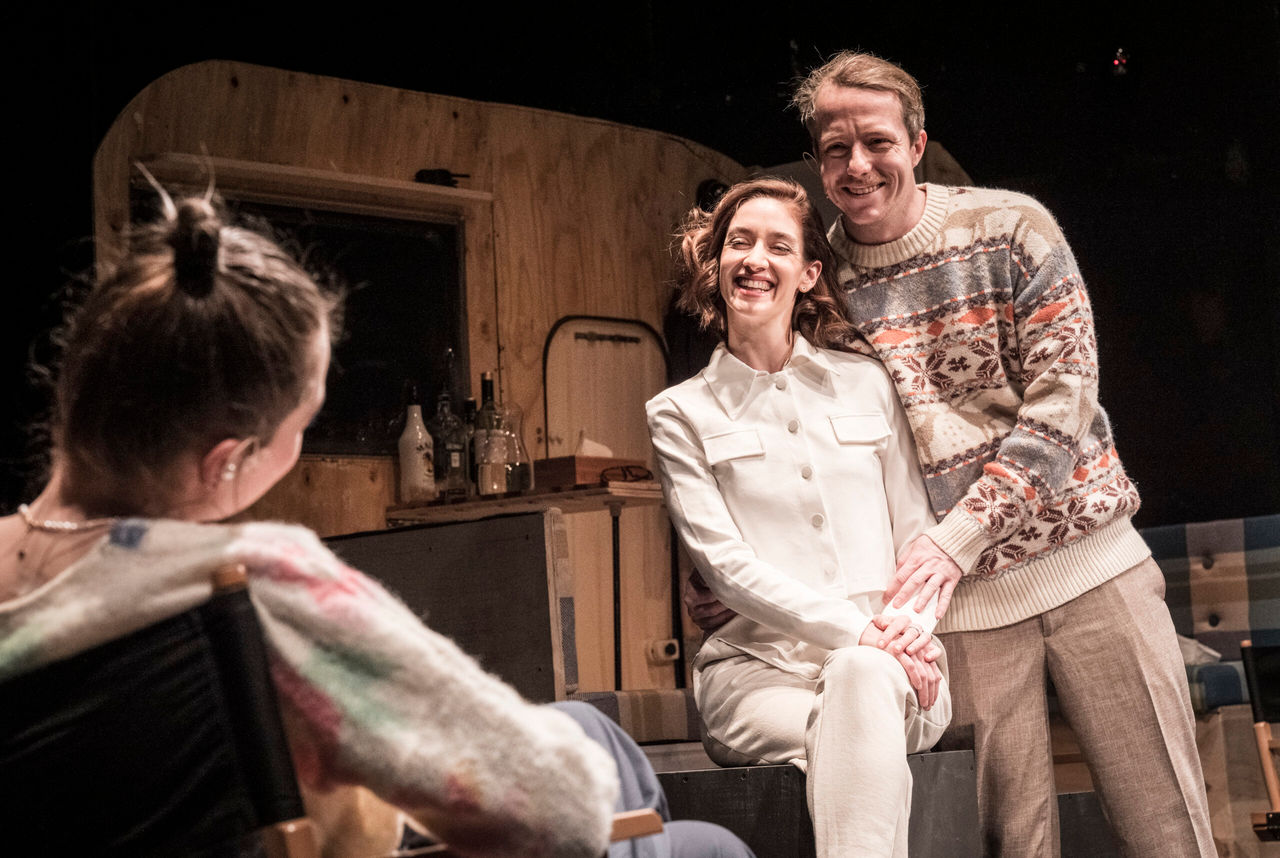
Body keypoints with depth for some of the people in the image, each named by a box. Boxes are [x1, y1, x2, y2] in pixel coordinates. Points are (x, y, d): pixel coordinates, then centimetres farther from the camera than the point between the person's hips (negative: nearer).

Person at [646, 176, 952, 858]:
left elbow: (918, 529, 15)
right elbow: (724, 562, -2)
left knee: (861, 680, -36)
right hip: (760, 667, -1)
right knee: (862, 738, -36)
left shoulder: (867, 383, 16)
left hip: (888, 665, 2)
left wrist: (917, 622, -8)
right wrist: (855, 630, -15)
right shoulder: (681, 414, 9)